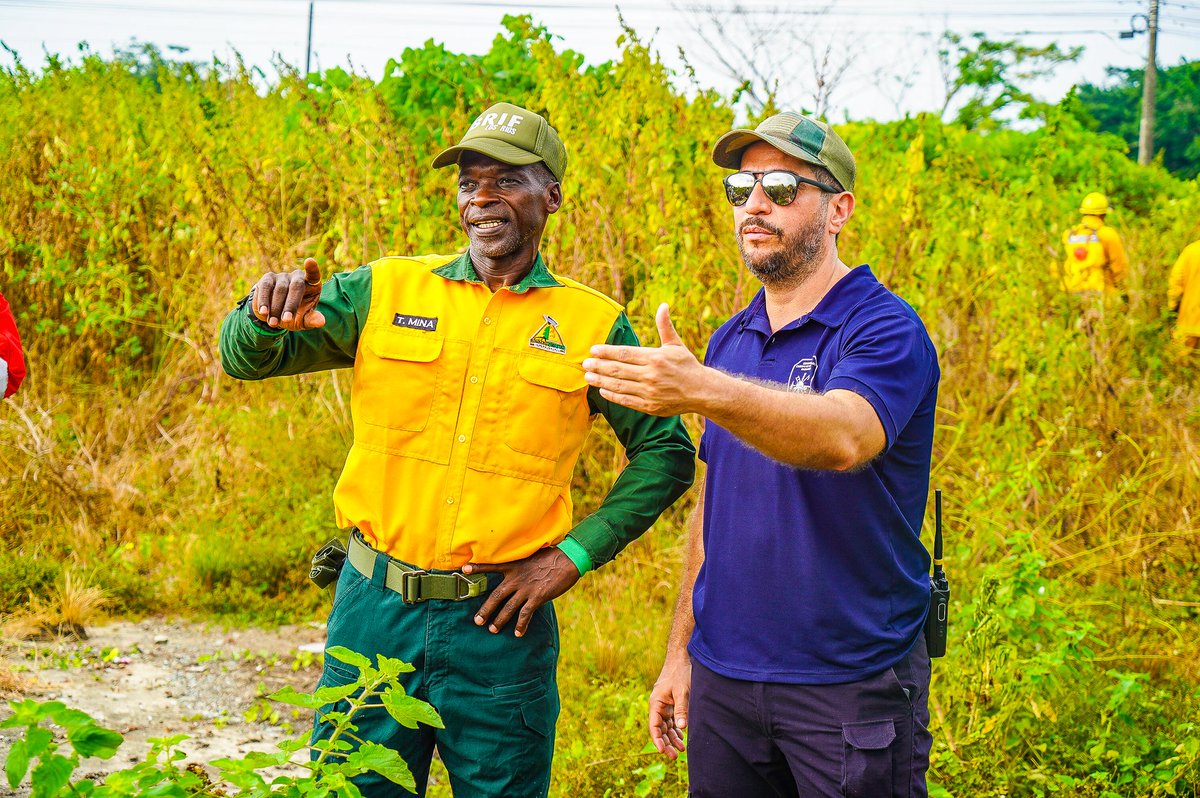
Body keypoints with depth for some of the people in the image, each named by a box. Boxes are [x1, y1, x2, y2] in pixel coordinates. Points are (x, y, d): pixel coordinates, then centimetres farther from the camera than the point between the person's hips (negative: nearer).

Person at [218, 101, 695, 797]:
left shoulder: (596, 326, 0)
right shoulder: (385, 290, 2)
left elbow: (667, 454, 7)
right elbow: (246, 360, 2)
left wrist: (575, 555, -3)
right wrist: (269, 317, -22)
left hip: (501, 623, -1)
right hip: (375, 608, 1)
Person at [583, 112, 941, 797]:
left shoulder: (886, 330, -12)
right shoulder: (728, 341, 10)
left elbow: (843, 437, -34)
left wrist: (702, 391, -48)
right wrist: (681, 651, 13)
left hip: (853, 683, -6)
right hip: (724, 676, 6)